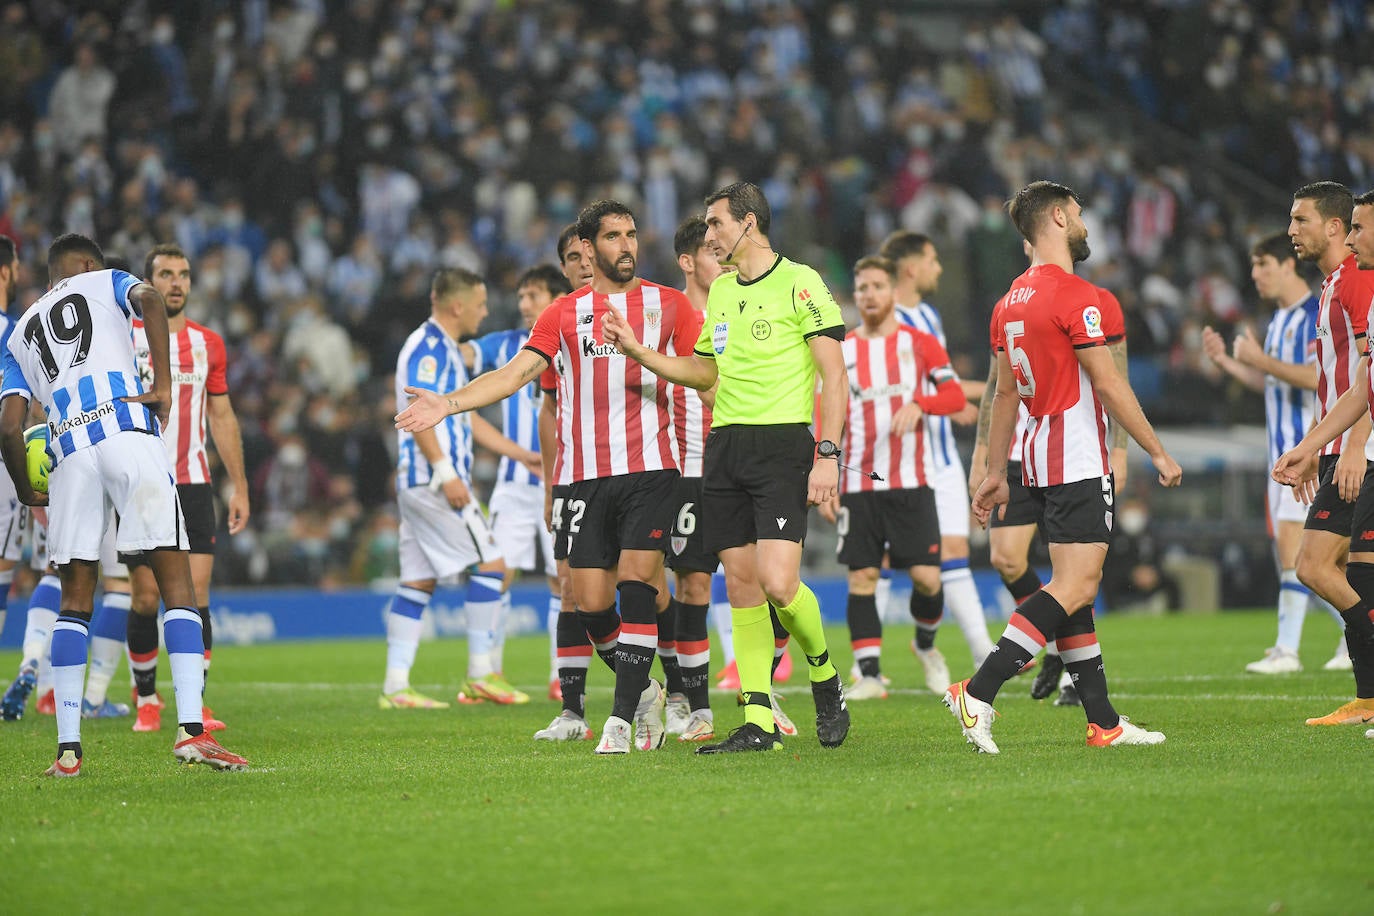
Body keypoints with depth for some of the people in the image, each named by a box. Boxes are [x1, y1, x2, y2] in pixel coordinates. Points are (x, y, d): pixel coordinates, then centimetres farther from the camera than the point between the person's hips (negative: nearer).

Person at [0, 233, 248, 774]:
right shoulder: (105, 283, 21)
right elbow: (149, 300, -5)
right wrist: (163, 385, -5)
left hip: (68, 455, 3)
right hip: (129, 435, -3)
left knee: (75, 601, 10)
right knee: (175, 580, -4)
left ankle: (67, 747, 1)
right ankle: (190, 729, -17)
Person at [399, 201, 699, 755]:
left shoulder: (668, 305, 10)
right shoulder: (565, 314, 11)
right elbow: (515, 373, 4)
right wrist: (448, 404, -6)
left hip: (649, 467, -2)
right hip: (584, 475, 2)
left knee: (637, 579, -15)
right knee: (591, 601, -2)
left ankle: (624, 717, -13)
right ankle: (642, 690, 23)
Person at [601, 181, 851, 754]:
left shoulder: (799, 283, -5)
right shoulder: (720, 291, 17)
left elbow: (834, 375, -8)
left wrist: (828, 455, -15)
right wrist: (636, 350, 17)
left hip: (782, 444, -7)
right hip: (724, 448, 7)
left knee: (778, 582, -17)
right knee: (741, 584, 1)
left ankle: (824, 677, 10)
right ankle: (759, 723, 2)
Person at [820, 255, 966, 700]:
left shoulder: (920, 343, 6)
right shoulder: (840, 351, 9)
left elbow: (955, 395, -2)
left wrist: (919, 404, -22)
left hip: (912, 481, -1)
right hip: (858, 484, 1)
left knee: (926, 576, -7)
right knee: (861, 577, -5)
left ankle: (926, 645, 22)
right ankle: (869, 674, -2)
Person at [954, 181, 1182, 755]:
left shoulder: (1013, 299, 14)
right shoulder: (1073, 294, -14)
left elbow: (1005, 393, 18)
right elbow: (1109, 385, -14)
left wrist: (996, 472, 22)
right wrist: (1157, 452, -8)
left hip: (1040, 459, 10)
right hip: (1078, 463, -10)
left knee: (1073, 587, 10)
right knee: (1074, 587, -14)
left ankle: (1103, 722, 11)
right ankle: (979, 692, -22)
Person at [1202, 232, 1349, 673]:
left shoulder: (1317, 314, -12)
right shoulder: (1278, 319, 17)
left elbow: (1317, 377, -23)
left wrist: (1260, 359, -21)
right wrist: (1226, 360, 14)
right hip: (1283, 450, 10)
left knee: (1291, 540, -14)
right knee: (1294, 552, 9)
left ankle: (1286, 649, -15)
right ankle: (1354, 631, 19)